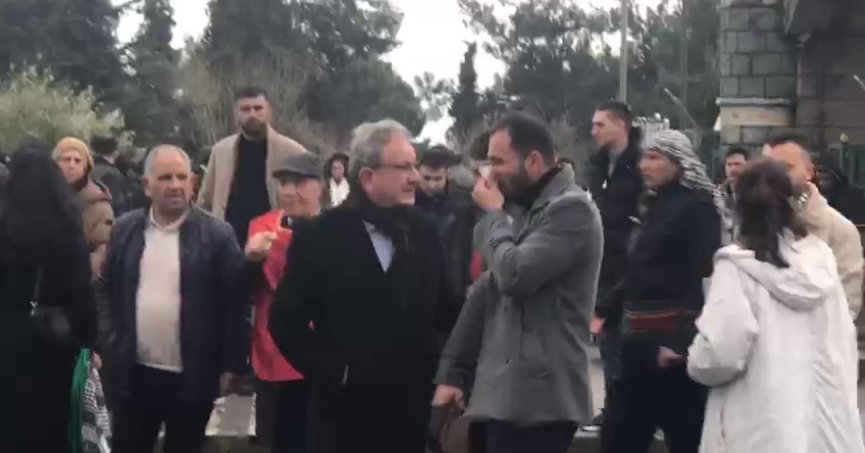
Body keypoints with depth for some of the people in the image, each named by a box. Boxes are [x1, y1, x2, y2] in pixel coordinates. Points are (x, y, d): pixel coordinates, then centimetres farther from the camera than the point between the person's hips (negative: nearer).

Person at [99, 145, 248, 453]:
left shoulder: (216, 234, -7)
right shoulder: (126, 230, 4)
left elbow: (235, 304, -6)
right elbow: (106, 290, 11)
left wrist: (232, 365, -8)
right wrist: (106, 345, 6)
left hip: (192, 379, -3)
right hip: (134, 374, 3)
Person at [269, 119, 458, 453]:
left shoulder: (424, 232, 6)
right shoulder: (320, 237, -6)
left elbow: (444, 311, 10)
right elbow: (286, 320, -5)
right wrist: (331, 372, -10)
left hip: (411, 409, 4)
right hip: (346, 412, -3)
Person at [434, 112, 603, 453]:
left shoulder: (571, 209, -12)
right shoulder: (525, 210, 18)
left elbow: (514, 275, -23)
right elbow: (487, 291, 18)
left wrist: (493, 214, -6)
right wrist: (453, 369, 11)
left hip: (539, 397, -9)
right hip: (507, 392, 9)